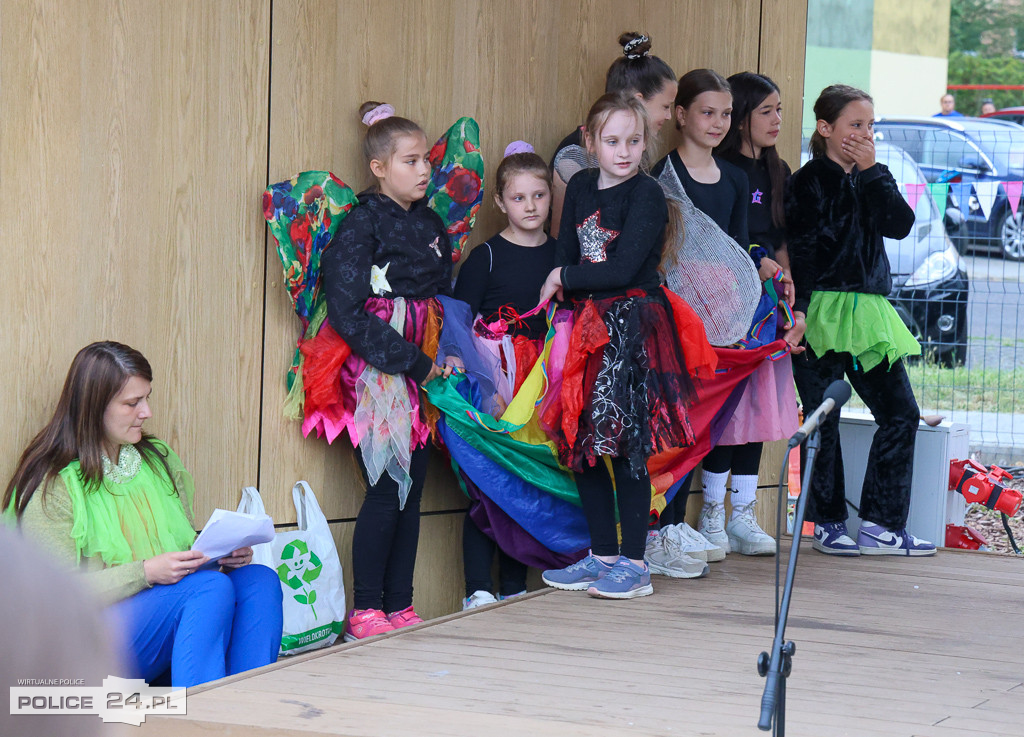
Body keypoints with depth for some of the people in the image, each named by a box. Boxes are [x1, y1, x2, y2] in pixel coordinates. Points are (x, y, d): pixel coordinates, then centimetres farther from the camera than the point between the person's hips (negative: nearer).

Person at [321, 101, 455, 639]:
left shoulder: (431, 224, 14)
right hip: (376, 371, -7)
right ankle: (366, 611, -3)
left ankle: (400, 606, 12)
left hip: (425, 369, 7)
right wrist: (415, 364, -15)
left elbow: (446, 300, 20)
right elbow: (345, 312, -15)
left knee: (412, 489, 7)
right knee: (388, 488, -10)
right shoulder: (362, 224, -8)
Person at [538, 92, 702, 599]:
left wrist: (565, 279, -7)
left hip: (634, 324, -7)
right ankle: (602, 555, 19)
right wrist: (564, 297, -3)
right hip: (587, 325, 7)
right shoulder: (580, 188, 12)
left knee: (624, 442, -7)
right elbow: (565, 256, 13)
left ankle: (633, 563, 0)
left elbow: (622, 269, -16)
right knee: (581, 441, 9)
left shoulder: (647, 196, -9)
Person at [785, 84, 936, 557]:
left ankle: (879, 523, 7)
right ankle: (828, 524, 9)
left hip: (867, 312, 7)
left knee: (901, 413, 3)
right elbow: (801, 252, -8)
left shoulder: (869, 181, 15)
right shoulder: (810, 182, -3)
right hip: (823, 310, -7)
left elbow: (900, 225, -1)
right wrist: (799, 313, -16)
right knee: (824, 420, -1)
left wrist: (872, 172, -5)